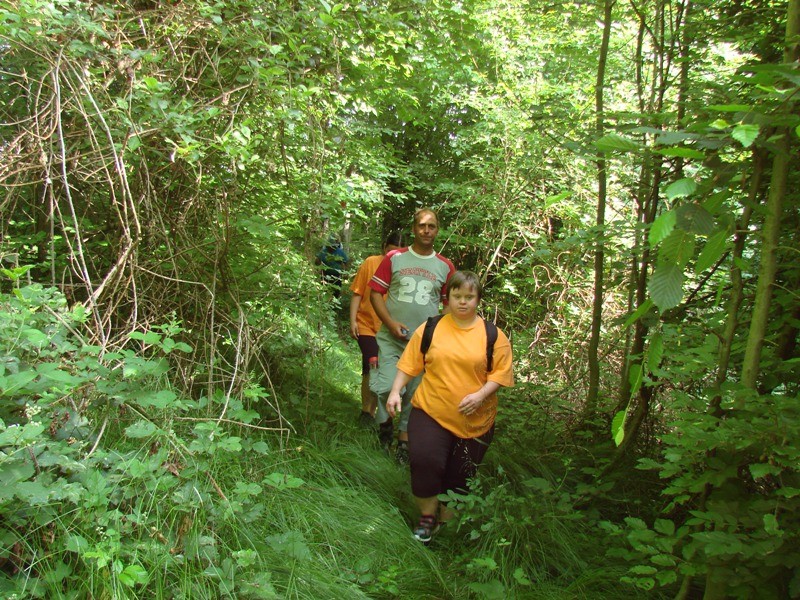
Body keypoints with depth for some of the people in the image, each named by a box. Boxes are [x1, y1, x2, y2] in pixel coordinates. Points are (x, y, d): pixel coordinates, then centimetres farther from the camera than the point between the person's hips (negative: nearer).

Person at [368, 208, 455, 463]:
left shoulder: (445, 267, 5)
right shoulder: (395, 258, 0)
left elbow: (450, 304, 12)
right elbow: (375, 292, 0)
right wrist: (391, 323, -12)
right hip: (391, 338, -2)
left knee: (414, 394, 10)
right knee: (386, 387, -14)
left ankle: (404, 439, 27)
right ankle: (385, 422, 17)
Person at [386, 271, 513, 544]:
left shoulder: (494, 336, 0)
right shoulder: (430, 329, 2)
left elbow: (500, 372, -2)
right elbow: (409, 364, 3)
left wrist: (481, 394, -17)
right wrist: (395, 391, -8)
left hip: (474, 420, 1)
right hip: (430, 412, 0)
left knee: (459, 476, 9)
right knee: (424, 461, -19)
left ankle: (445, 522, 34)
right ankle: (427, 516, 6)